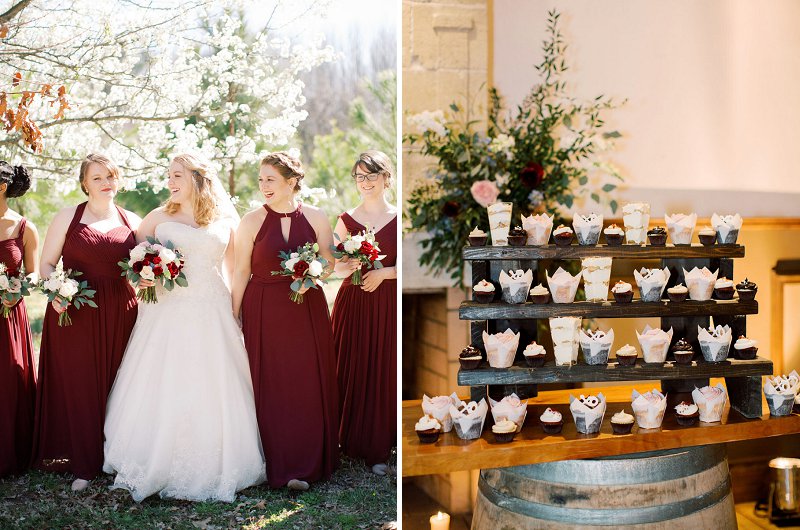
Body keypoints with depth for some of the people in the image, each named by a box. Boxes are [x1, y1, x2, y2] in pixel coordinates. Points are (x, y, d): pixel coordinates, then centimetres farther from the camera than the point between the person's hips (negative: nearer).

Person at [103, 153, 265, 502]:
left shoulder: (225, 222, 9)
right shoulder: (158, 218, 9)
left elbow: (235, 270, 13)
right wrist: (142, 279, -8)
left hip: (212, 315, 0)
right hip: (167, 314, 0)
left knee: (210, 391, 0)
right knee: (162, 391, -1)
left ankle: (210, 470, 11)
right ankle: (157, 468, 11)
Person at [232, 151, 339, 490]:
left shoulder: (315, 218, 2)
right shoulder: (252, 221, 0)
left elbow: (329, 262, 9)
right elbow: (241, 272, 1)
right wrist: (233, 316, -1)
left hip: (307, 310, 1)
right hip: (264, 313, -1)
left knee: (309, 384, 3)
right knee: (271, 386, 2)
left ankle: (307, 465, 16)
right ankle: (280, 466, 14)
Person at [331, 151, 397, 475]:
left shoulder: (398, 219, 1)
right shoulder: (346, 220, 5)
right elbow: (338, 267, 5)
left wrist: (383, 272, -16)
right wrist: (352, 266, -16)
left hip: (388, 303, -1)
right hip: (352, 303, 1)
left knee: (383, 374, 4)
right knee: (350, 372, 3)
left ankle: (377, 449, 16)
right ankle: (348, 441, 20)